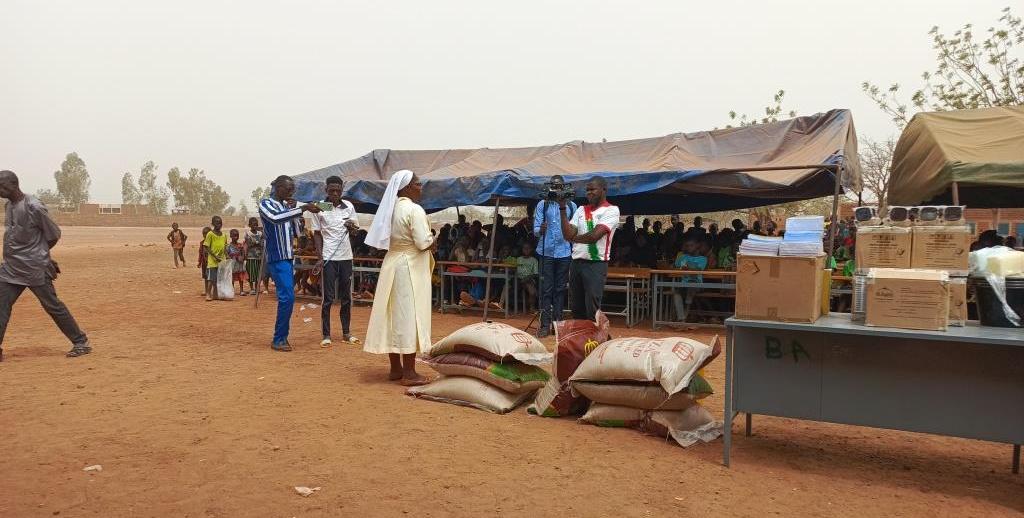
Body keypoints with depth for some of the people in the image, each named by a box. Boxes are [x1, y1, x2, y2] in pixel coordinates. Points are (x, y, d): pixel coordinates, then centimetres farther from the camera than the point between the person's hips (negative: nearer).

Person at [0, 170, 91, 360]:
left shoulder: (33, 207, -17)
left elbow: (54, 234, -9)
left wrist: (38, 253, 2)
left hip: (35, 269, -8)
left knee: (53, 305, -1)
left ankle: (81, 343, 10)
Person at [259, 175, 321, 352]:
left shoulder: (286, 206, 17)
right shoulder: (266, 204, -4)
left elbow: (295, 233, 16)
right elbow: (275, 218, -28)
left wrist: (293, 211, 3)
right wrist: (302, 209, -30)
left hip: (288, 257, 8)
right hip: (277, 258, -8)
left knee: (287, 297, 8)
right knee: (287, 297, -14)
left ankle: (282, 337, 15)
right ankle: (279, 339, -7)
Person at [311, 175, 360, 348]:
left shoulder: (349, 206, 4)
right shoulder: (320, 208, -3)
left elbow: (355, 229, 12)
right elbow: (317, 234, 0)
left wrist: (352, 227, -13)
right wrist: (320, 257, -8)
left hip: (346, 257, 3)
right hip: (328, 258, -3)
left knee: (346, 296, 10)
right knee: (328, 297, 0)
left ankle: (346, 332, 20)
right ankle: (326, 335, 6)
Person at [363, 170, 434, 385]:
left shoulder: (392, 208, 10)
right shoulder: (414, 210, -15)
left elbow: (388, 239, 13)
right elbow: (424, 243, -19)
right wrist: (432, 241, 0)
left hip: (392, 264, 8)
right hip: (409, 267, -8)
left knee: (394, 314, 11)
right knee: (408, 316, -4)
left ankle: (396, 368, 18)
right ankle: (409, 373, -1)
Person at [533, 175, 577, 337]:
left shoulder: (571, 205, 6)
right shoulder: (543, 204, 2)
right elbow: (536, 230, -3)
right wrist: (541, 230, -25)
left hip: (564, 253, 1)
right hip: (546, 252, -1)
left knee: (560, 288, 7)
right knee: (546, 289, -1)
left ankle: (557, 322, 14)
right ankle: (545, 324, 2)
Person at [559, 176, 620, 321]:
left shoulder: (611, 210, -6)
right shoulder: (581, 210, 13)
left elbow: (594, 236, -17)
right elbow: (568, 234, 2)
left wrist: (574, 238, 0)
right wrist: (563, 208, -3)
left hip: (596, 264, -6)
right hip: (576, 263, 6)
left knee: (592, 311, -6)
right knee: (577, 309, 12)